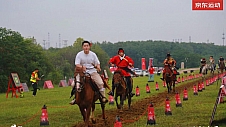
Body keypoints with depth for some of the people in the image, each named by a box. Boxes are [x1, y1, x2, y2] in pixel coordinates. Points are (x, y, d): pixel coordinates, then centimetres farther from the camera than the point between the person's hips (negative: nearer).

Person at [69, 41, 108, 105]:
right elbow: (77, 64, -7)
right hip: (82, 71, -1)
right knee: (75, 84, -20)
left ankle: (103, 96, -4)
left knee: (100, 83, -20)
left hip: (92, 71, 1)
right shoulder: (79, 54, -1)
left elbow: (97, 63, 8)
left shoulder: (93, 54, 3)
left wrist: (98, 67, -16)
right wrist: (82, 67, -29)